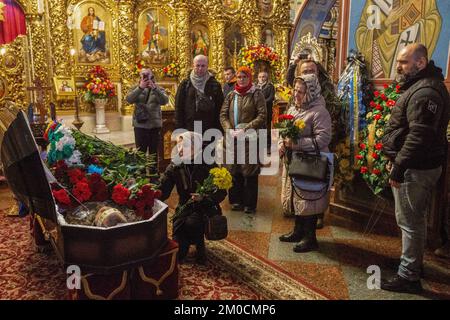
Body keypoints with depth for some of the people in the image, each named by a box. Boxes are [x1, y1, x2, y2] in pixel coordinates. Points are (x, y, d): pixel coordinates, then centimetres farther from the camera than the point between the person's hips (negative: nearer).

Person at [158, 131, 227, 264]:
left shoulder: (208, 166, -12)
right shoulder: (175, 166, -4)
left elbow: (221, 192, -12)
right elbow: (163, 190, -10)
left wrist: (205, 198, -30)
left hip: (205, 207, -2)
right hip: (184, 207, 3)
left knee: (192, 223, -35)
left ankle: (200, 246, -2)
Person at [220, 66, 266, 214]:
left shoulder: (256, 94, 0)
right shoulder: (231, 95, 13)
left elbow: (262, 116, -9)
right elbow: (223, 115, 9)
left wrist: (245, 129, -16)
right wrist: (229, 130, -8)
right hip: (232, 139, 4)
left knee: (249, 171, 0)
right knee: (234, 171, 9)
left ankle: (250, 203, 11)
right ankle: (237, 200, 23)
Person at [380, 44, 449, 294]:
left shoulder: (425, 92, -20)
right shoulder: (418, 86, 14)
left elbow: (418, 136, -28)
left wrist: (398, 167, -24)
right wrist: (396, 161, 19)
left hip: (415, 169, -11)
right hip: (417, 166, 11)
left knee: (410, 221, -2)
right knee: (415, 219, 21)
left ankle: (408, 277, 10)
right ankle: (414, 262, 38)